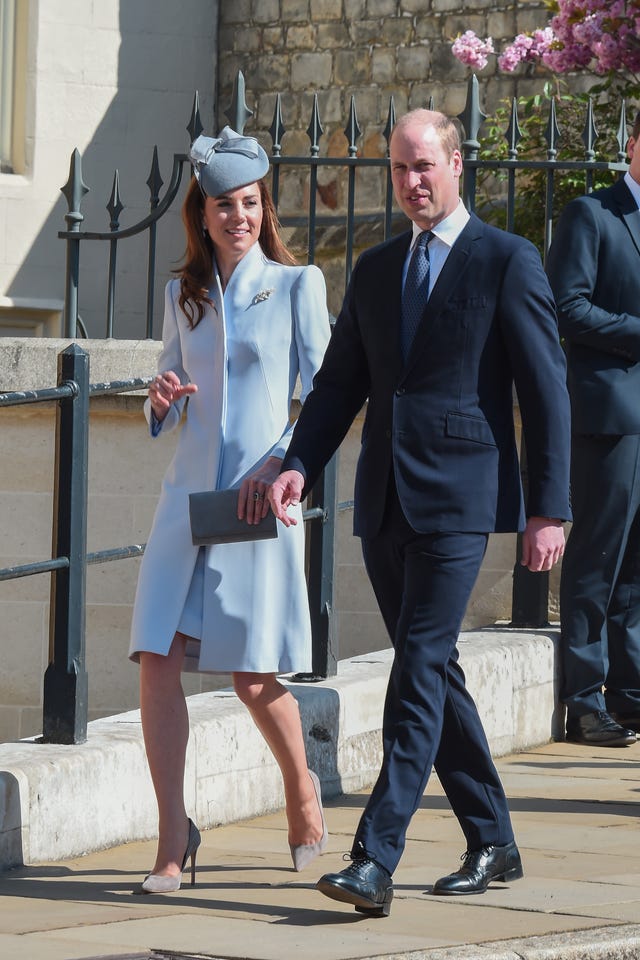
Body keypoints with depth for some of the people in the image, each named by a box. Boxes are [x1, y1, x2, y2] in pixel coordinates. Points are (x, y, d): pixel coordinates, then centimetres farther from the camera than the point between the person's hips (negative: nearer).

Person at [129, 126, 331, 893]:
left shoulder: (296, 285, 0)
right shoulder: (183, 295, 12)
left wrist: (284, 465, -19)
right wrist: (162, 400, -3)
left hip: (261, 495, -4)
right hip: (190, 491, 4)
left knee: (253, 676, 0)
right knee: (158, 661, -10)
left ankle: (302, 793, 29)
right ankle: (173, 842, -5)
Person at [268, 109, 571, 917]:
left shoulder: (507, 262, -2)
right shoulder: (375, 270, 16)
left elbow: (545, 389, -3)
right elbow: (340, 383, 14)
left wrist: (548, 508, -8)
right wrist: (298, 465, -4)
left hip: (459, 495, -7)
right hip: (385, 500, 7)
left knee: (420, 666, -14)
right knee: (431, 670, 11)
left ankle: (375, 860, -21)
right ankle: (492, 844, 23)